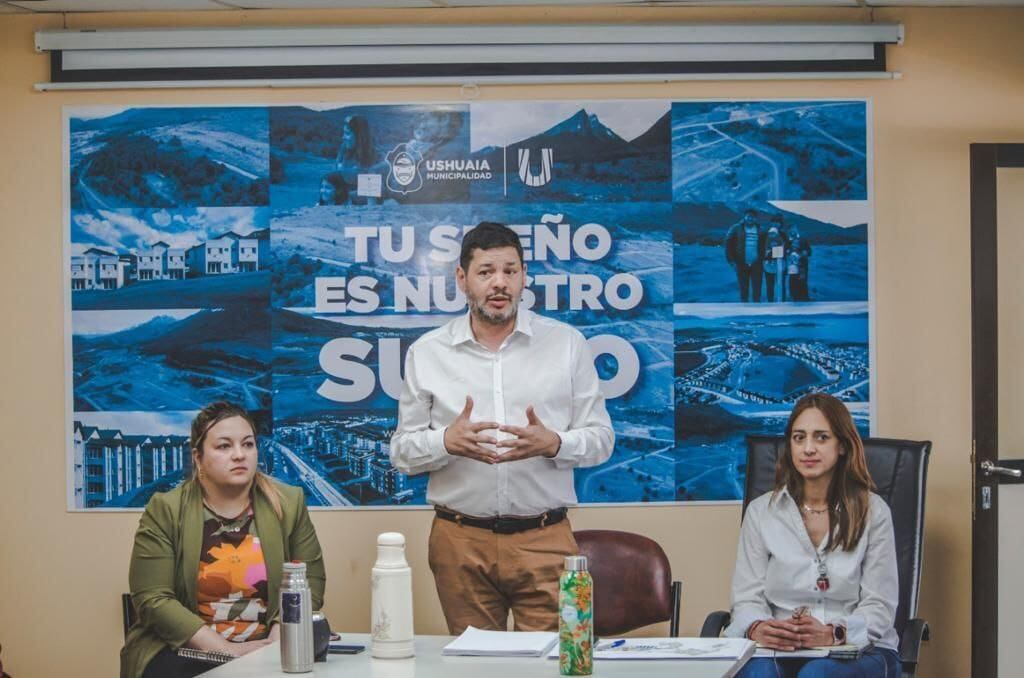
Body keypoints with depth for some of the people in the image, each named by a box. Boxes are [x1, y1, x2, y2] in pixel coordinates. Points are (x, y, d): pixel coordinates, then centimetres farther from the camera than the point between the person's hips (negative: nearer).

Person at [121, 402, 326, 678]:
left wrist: (280, 637, -10)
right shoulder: (165, 511, -2)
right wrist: (224, 649, -15)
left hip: (266, 648, 1)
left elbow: (310, 580, 8)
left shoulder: (288, 504, 6)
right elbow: (153, 598, -7)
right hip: (185, 649, -1)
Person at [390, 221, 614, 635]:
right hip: (460, 539, 1)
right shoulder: (427, 353, 7)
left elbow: (600, 438, 7)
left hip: (544, 539, 0)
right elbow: (402, 452, 8)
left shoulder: (567, 344, 6)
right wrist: (446, 442, -13)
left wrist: (553, 444, -14)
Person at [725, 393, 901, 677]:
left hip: (858, 651, 0)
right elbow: (747, 598, 5)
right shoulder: (761, 512, 9)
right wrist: (758, 629, -21)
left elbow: (879, 606, 0)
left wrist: (832, 633, -22)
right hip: (780, 651, 1)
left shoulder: (872, 512, 5)